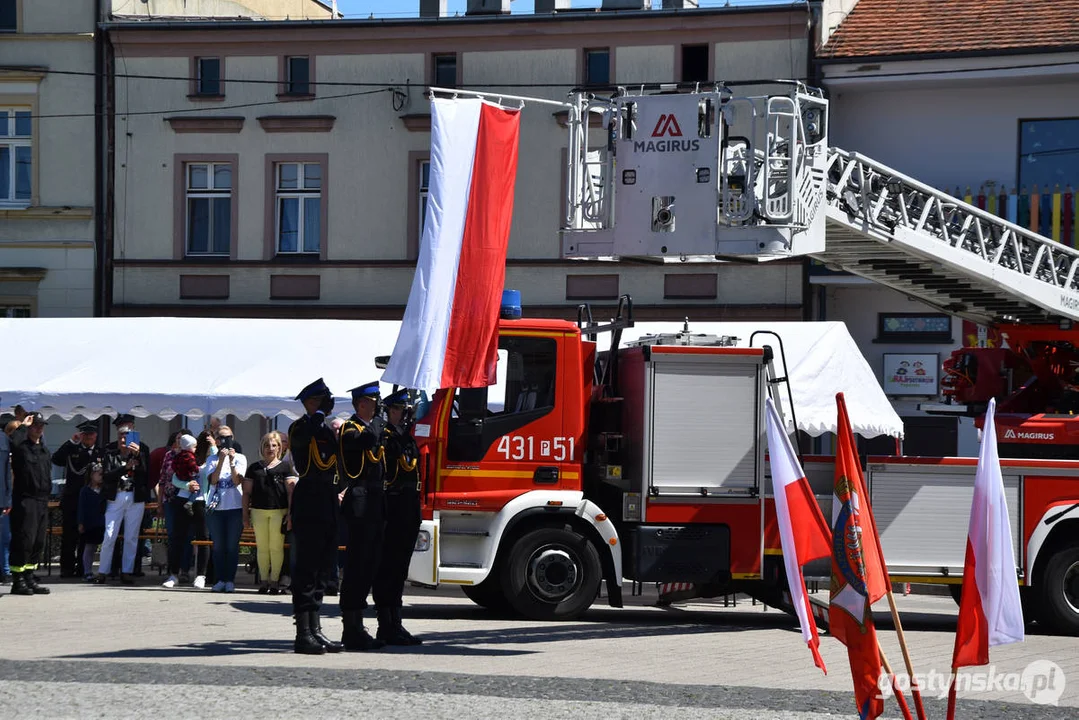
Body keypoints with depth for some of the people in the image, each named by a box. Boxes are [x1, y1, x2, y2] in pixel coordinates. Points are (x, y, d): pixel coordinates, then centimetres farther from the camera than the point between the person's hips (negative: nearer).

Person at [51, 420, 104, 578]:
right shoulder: (72, 450, 6)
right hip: (72, 500, -1)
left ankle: (82, 569, 8)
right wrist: (71, 442, -14)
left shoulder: (101, 453, 11)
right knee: (70, 535, -2)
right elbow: (56, 459, -11)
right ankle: (67, 569, 1)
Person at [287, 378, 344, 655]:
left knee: (321, 570, 10)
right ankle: (303, 634, -8)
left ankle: (315, 630, 14)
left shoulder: (328, 430, 21)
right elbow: (307, 433, -30)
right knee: (306, 568, -8)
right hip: (308, 505, -9)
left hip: (327, 505, 9)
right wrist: (322, 411, -16)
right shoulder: (299, 428, -5)